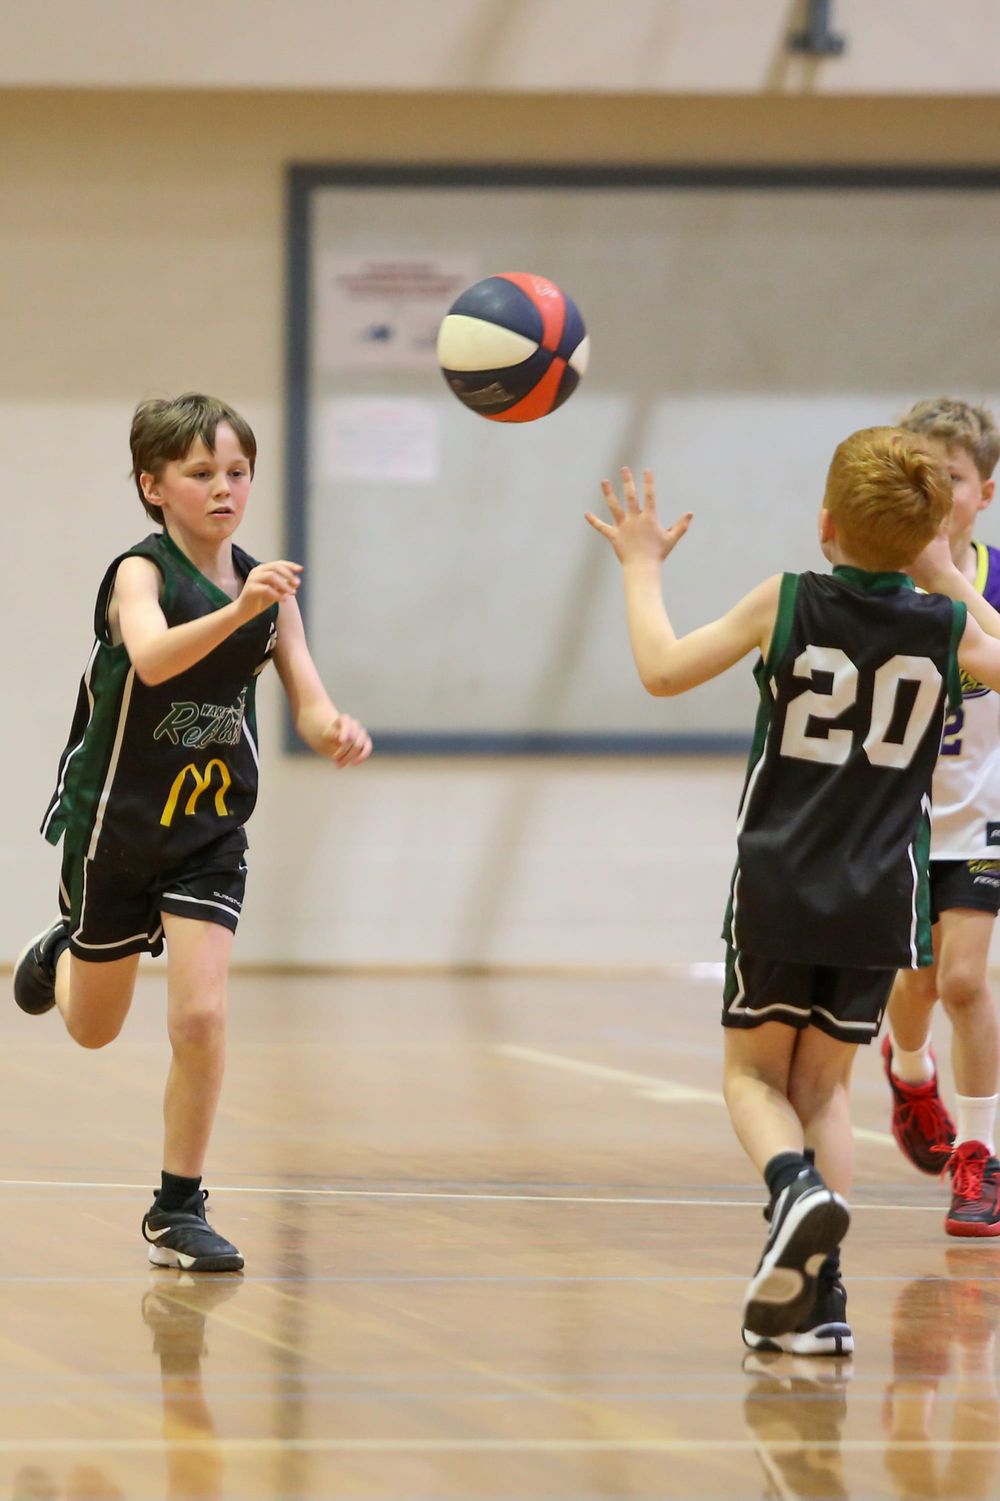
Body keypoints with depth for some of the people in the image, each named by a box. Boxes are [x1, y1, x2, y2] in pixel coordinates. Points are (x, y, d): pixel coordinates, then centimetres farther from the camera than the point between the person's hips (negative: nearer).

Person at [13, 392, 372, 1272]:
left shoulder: (267, 587, -5)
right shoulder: (141, 573, -20)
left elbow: (307, 698, -11)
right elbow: (153, 656, -42)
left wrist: (336, 733, -35)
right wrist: (236, 612, -59)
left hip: (211, 828, 2)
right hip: (116, 821, -2)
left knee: (201, 1017, -13)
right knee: (95, 1030, 15)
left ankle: (179, 1210, 1)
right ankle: (62, 958, 51)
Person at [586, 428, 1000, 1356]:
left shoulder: (787, 604, -8)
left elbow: (663, 669, -3)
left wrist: (641, 567, 10)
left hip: (779, 889, -2)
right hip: (881, 897, 2)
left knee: (754, 1074, 13)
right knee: (824, 1084, 16)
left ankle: (797, 1188, -20)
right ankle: (815, 1297, 4)